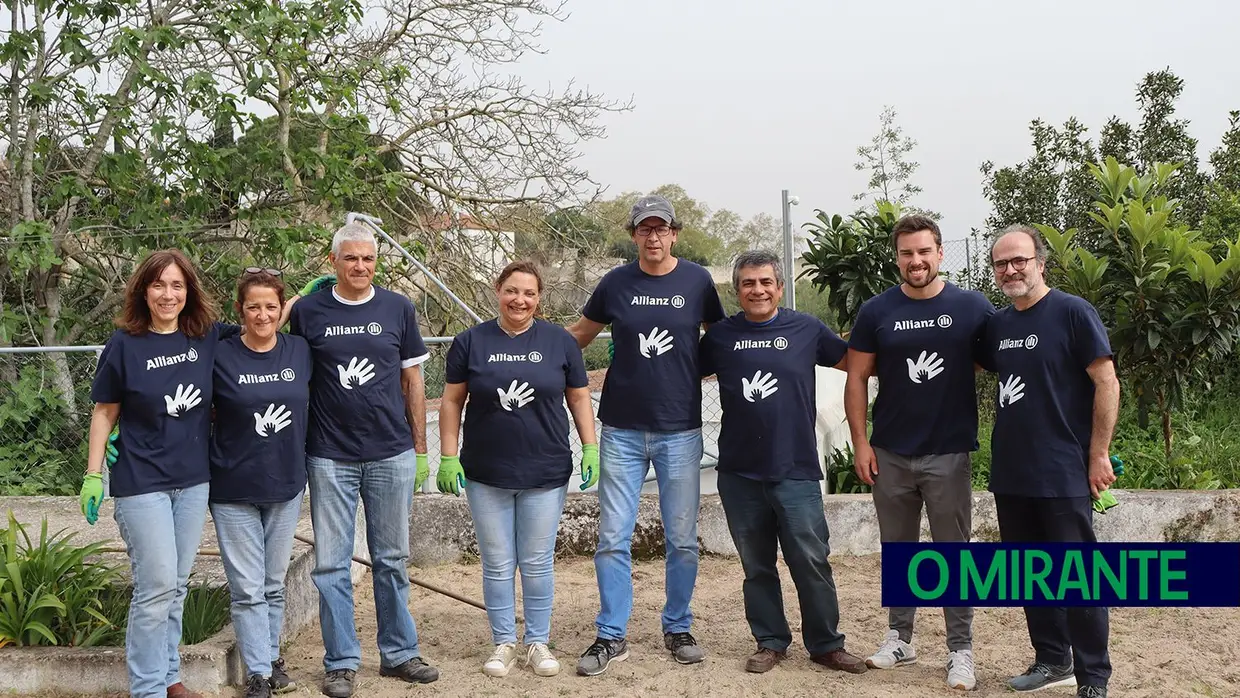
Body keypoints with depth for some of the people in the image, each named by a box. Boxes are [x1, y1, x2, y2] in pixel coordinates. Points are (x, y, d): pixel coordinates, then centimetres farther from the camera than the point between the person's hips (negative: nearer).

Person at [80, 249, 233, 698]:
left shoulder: (209, 338, 0)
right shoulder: (124, 344, -7)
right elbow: (104, 412, -2)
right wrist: (93, 475, -5)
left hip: (194, 480, 4)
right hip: (142, 482, -4)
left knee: (177, 585, 13)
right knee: (157, 586, -6)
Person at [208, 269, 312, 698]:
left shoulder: (299, 350, -2)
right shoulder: (221, 356, -10)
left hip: (286, 485, 3)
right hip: (234, 489, -3)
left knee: (274, 584, 15)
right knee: (248, 589, 2)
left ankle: (272, 656, 32)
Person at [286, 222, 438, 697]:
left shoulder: (398, 309, 3)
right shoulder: (306, 311, 0)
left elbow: (412, 381, 7)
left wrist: (420, 449, 5)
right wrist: (295, 449, 3)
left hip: (392, 456, 1)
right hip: (330, 458, -1)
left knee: (391, 560, 10)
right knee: (331, 565, 3)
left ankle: (399, 653, 21)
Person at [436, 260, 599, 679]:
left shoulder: (560, 341, 0)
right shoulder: (470, 342, -1)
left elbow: (579, 398, 6)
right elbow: (451, 402, 2)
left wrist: (591, 448, -1)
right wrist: (448, 458, -2)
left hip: (546, 474, 0)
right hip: (486, 475, 0)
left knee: (538, 563, 9)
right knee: (497, 565, 9)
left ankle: (538, 643, 23)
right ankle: (503, 643, 24)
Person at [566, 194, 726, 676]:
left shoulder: (697, 281, -1)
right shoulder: (615, 284, 1)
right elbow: (580, 335, 13)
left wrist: (691, 373, 0)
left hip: (681, 431, 0)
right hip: (622, 431, 0)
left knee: (682, 540, 7)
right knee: (613, 539, 1)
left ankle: (678, 629, 23)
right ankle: (611, 636, 12)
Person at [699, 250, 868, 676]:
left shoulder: (806, 329, 1)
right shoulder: (720, 336, 5)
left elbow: (853, 363, 11)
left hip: (796, 469, -1)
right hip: (739, 472, 2)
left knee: (811, 561, -1)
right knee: (756, 566, 11)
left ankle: (826, 644, 13)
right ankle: (770, 642, 23)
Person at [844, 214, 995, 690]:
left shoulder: (972, 308, -4)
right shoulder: (876, 312, 0)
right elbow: (857, 378, 3)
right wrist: (860, 442, -3)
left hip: (949, 454, -2)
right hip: (890, 454, 2)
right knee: (897, 551, 13)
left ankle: (960, 651, 12)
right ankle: (899, 638, 25)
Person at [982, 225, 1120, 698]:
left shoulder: (1072, 312, -9)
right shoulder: (997, 324, 9)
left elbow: (1107, 384, -11)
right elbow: (981, 369, 25)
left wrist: (1099, 455, -13)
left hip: (1064, 473, -6)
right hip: (1010, 473, 6)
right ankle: (1052, 660, 29)